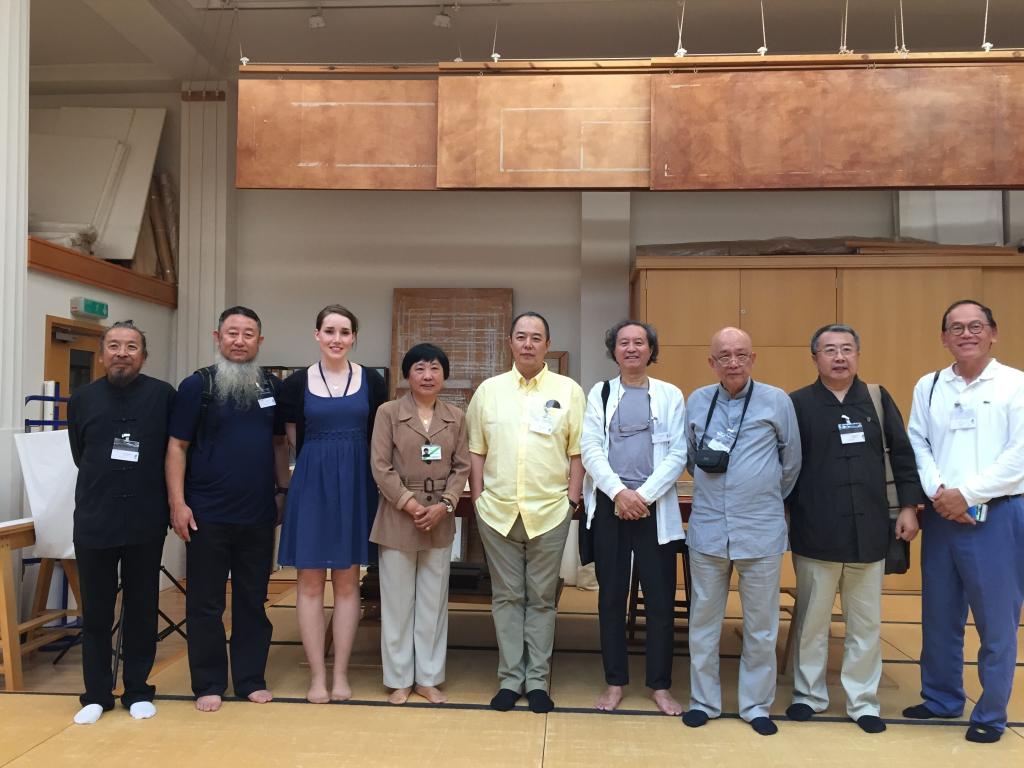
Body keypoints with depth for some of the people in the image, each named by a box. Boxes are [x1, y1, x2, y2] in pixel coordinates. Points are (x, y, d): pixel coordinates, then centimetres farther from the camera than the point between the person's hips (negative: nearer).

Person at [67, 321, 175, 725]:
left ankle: (138, 691, 23)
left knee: (142, 609, 9)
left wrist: (159, 496, 6)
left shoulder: (163, 395, -3)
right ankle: (96, 694, 22)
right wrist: (106, 487, 13)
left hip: (146, 521, -1)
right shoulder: (82, 399, 4)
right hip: (93, 521, 1)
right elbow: (80, 456, 14)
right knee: (96, 612, 9)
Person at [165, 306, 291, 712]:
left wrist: (283, 489, 7)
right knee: (205, 602, 6)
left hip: (259, 515, 3)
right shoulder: (197, 385, -4)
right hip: (207, 515, -3)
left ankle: (251, 679, 24)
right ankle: (208, 684, 19)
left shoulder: (273, 387, 6)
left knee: (253, 600, 12)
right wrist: (178, 503, -11)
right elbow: (177, 446, -5)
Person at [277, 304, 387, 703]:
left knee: (347, 581, 7)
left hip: (356, 487, 1)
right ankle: (317, 675, 15)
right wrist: (321, 465, 9)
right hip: (311, 486, 0)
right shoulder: (296, 383, 0)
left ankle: (340, 673, 17)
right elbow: (294, 439, 9)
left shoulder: (372, 381, 1)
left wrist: (347, 467, 7)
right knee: (310, 583, 4)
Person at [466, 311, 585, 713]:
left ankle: (537, 680, 20)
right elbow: (476, 451, 7)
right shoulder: (489, 390, 6)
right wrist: (478, 499, 2)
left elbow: (577, 452, 2)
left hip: (549, 511, -1)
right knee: (506, 597, 10)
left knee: (541, 599, 9)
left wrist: (572, 500, -3)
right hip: (498, 511, 1)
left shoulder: (569, 391, 2)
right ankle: (510, 677, 21)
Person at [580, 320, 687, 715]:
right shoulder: (600, 393, 7)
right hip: (609, 505, 1)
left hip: (656, 508, 0)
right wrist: (618, 492, -15)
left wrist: (644, 494, -13)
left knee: (660, 599, 4)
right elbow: (591, 449, -2)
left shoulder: (670, 395, 5)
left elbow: (678, 454, -1)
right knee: (611, 597, 8)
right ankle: (615, 681, 21)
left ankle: (660, 685, 18)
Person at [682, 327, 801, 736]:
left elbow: (791, 462, 6)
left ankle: (756, 705, 25)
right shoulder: (697, 401, 3)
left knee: (761, 624, 9)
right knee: (703, 620, 10)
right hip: (708, 529, 2)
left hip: (761, 531, -1)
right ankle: (703, 700, 25)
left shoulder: (777, 401, -3)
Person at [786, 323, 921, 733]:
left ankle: (863, 701, 25)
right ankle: (808, 694, 26)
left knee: (866, 623, 11)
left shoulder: (878, 399, 6)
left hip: (869, 532, 2)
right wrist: (781, 516, -2)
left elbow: (902, 454, 8)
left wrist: (909, 506, 3)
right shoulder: (798, 403, -1)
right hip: (816, 533, -2)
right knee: (812, 620, 10)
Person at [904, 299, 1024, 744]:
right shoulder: (928, 386, 9)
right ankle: (942, 699, 31)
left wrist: (967, 494, -15)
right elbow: (917, 445, 4)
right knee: (939, 616, 13)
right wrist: (938, 493, -11)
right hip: (940, 516, 4)